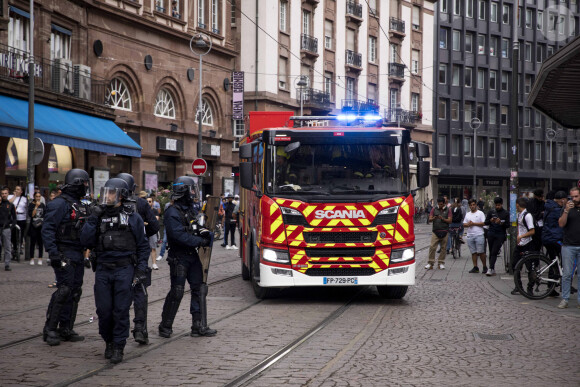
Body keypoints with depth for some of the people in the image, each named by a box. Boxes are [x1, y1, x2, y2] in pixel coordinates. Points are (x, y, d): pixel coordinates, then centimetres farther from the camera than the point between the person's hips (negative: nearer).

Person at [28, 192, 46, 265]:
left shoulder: (42, 205, 9)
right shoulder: (31, 205, 0)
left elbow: (46, 214, 12)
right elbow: (31, 215, -11)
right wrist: (36, 207, -14)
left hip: (41, 226, 2)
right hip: (33, 227, -2)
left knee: (40, 242, 4)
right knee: (33, 242, 0)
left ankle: (40, 259, 9)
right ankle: (32, 259, 6)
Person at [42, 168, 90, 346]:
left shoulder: (80, 205, 16)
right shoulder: (60, 204, -12)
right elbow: (47, 229, -17)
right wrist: (53, 253, -23)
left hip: (78, 255, 9)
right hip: (65, 255, -9)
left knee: (75, 291, 8)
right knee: (64, 290, -13)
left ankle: (66, 329, 15)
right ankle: (49, 330, -7)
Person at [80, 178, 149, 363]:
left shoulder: (132, 217, 3)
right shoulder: (99, 216, 11)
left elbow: (143, 246, 5)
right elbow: (86, 241, 1)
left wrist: (141, 270, -3)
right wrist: (93, 218, -7)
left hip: (124, 269, -3)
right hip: (103, 271, 3)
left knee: (121, 311, -3)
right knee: (104, 311, 3)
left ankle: (118, 347, 5)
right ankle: (108, 342, 22)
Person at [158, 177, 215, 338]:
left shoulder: (190, 209, 13)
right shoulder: (172, 213, -14)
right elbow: (179, 236, -22)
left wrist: (204, 233, -1)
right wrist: (201, 241, -20)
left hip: (192, 256, 8)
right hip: (179, 257, -8)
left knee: (198, 289, 7)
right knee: (177, 292, -6)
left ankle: (198, 326, 12)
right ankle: (165, 327, 7)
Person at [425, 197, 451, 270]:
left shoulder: (447, 211, 8)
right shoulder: (434, 210, 9)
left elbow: (450, 221, 0)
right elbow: (429, 219, 3)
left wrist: (443, 219, -16)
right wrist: (434, 218, -19)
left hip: (444, 232, 0)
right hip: (436, 232, 0)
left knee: (443, 248, 2)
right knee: (432, 247, -9)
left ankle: (441, 263, 10)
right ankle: (431, 263, -6)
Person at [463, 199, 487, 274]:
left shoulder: (480, 213, 2)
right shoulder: (467, 214, 18)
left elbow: (483, 223, -7)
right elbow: (464, 224, 16)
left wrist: (473, 223, -11)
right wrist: (468, 224, -6)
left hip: (479, 235, -5)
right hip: (470, 236, 5)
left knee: (481, 252, -7)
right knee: (473, 252, 5)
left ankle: (485, 267, 1)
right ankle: (475, 267, 8)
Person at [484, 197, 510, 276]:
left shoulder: (506, 213, 3)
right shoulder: (491, 212, 10)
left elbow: (508, 225, -1)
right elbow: (486, 222, 9)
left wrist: (501, 222, -19)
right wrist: (490, 221, -13)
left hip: (500, 235, -3)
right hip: (491, 234, 3)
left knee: (494, 252, -11)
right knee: (491, 252, 5)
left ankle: (490, 269, -15)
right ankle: (493, 270, 12)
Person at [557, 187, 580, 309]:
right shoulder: (567, 208, 6)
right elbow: (561, 224, -6)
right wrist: (566, 211, -18)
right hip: (568, 246, -1)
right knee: (567, 274, -1)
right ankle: (564, 299, 4)